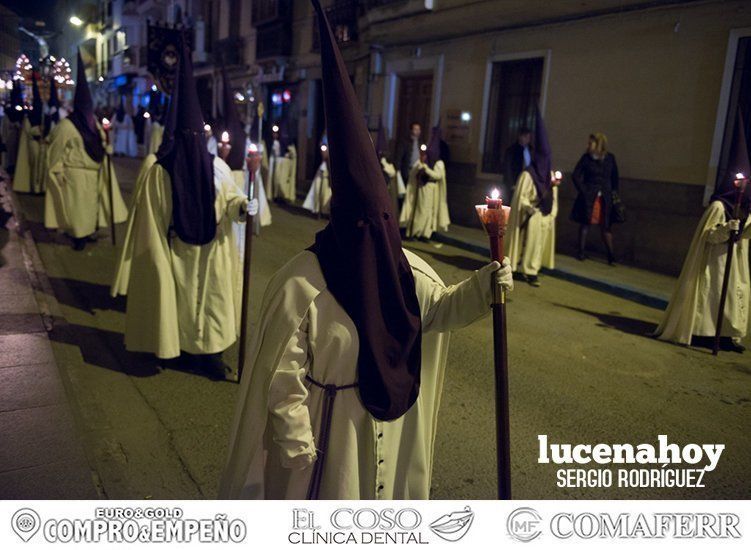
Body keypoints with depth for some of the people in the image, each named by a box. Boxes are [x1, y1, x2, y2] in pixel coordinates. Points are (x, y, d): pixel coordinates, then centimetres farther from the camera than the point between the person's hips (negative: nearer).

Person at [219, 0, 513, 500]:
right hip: (327, 429, -5)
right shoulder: (301, 285, -26)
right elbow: (284, 374, -21)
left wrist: (482, 288, -10)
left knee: (381, 491, 25)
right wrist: (296, 447, -17)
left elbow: (439, 309, 9)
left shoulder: (409, 270, -8)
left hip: (391, 426, 6)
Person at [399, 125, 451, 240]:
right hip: (421, 189, 2)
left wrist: (425, 167, -18)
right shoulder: (421, 162, 6)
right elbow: (412, 173, -1)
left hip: (431, 191, -2)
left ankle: (426, 234, 0)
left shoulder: (439, 163, -1)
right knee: (418, 210, 2)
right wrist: (420, 164, -15)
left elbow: (438, 176, -16)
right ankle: (415, 232, 5)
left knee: (428, 211, -3)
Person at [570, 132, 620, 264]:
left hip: (605, 198, 1)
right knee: (585, 224, 7)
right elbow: (576, 176, -1)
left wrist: (614, 191, 5)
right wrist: (583, 191, -7)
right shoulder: (586, 158, -3)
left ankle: (611, 255, 6)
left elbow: (614, 177, 13)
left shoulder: (610, 158, 2)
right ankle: (581, 252, 17)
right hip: (588, 197, -1)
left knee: (606, 226, 3)